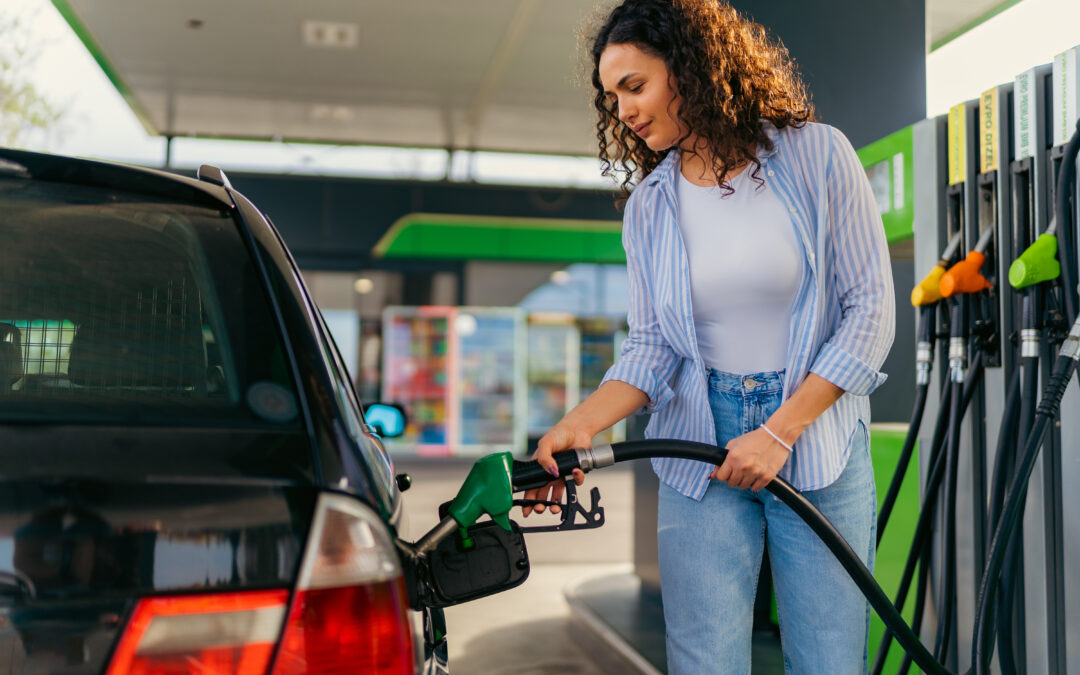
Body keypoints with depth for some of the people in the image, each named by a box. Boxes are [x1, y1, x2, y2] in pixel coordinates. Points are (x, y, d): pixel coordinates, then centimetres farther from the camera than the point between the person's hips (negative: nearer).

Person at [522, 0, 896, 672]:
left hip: (817, 437, -1)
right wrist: (580, 424, -17)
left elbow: (870, 308, -5)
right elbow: (650, 349, 2)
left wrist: (780, 431, -13)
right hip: (699, 451, 2)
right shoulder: (648, 205, 4)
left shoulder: (816, 154, -4)